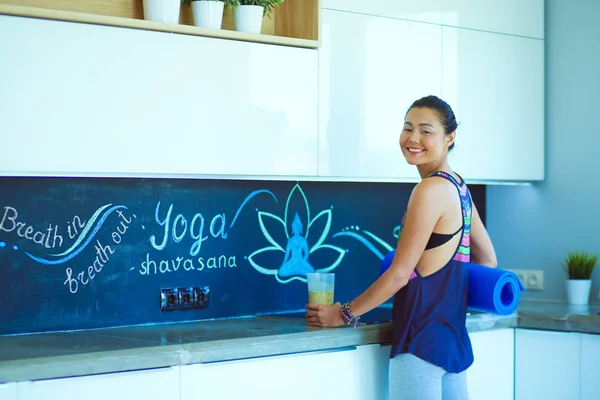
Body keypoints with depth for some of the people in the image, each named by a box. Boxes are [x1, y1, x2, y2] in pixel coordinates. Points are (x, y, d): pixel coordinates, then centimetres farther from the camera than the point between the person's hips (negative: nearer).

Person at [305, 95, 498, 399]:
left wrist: (344, 314, -5)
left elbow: (399, 274, -14)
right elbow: (487, 261, 21)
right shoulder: (458, 187, 12)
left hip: (422, 339, -9)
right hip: (453, 339, 9)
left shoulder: (430, 190, -14)